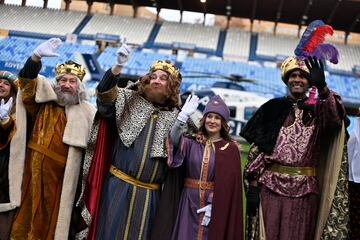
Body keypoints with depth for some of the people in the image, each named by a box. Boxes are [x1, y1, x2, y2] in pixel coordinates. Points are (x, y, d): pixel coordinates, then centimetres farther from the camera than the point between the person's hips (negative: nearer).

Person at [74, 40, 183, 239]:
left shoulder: (174, 116, 7)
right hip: (118, 185, -2)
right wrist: (118, 66, -30)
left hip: (149, 193, 2)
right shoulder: (130, 99, 3)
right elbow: (106, 96, -15)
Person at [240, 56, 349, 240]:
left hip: (305, 189, 1)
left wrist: (322, 87, -33)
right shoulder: (272, 108, 6)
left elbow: (336, 116, -16)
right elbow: (256, 148, 3)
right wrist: (252, 185, -4)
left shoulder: (318, 110, 8)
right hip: (271, 185, 0)